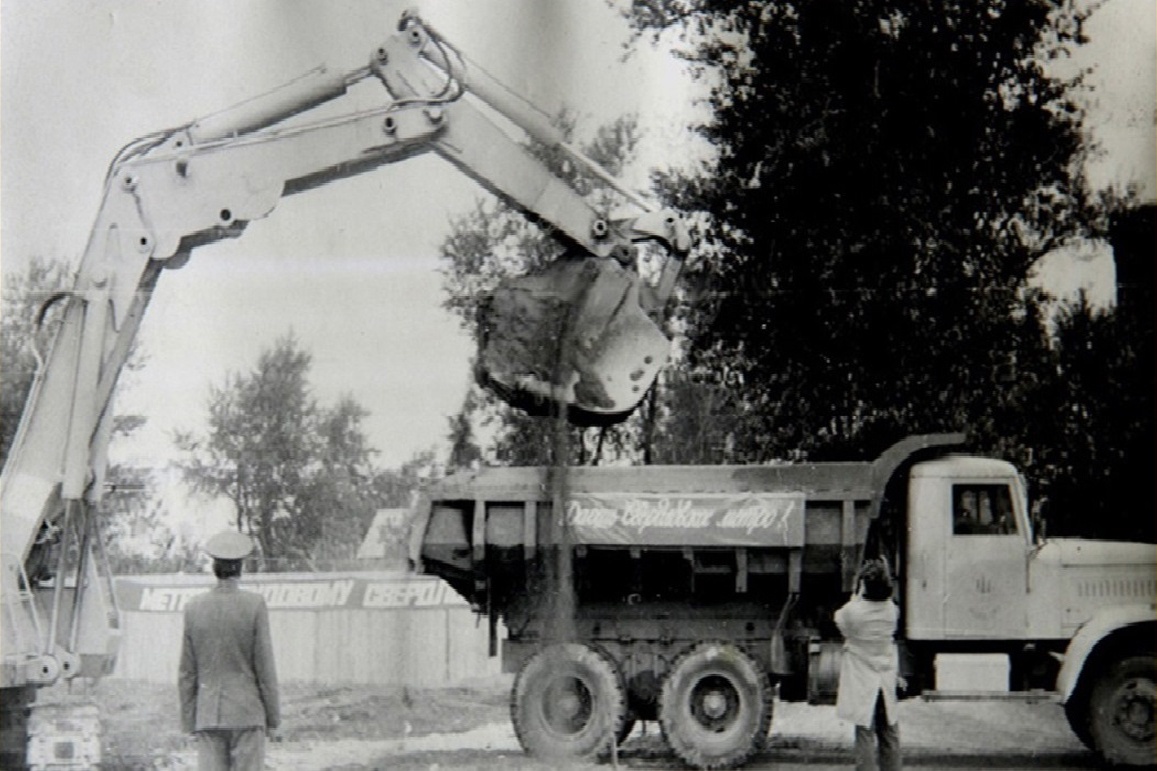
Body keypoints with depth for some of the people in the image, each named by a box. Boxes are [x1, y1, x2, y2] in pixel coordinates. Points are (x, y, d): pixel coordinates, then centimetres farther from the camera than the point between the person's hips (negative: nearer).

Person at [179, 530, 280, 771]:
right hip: (247, 713, -3)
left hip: (208, 714, 3)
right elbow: (264, 664, -6)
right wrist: (273, 715, 2)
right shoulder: (255, 605, -8)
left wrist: (188, 719, 11)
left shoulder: (194, 608, 1)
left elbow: (187, 672, 4)